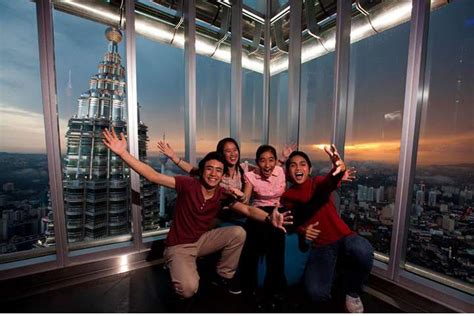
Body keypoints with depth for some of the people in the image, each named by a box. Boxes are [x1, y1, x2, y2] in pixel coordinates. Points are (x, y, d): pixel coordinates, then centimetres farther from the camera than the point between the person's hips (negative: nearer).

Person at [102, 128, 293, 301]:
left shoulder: (223, 196, -11)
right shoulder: (188, 185, -21)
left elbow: (248, 209, -17)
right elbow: (154, 176, -25)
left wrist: (269, 218, -37)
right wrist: (123, 152, -32)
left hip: (201, 240, 4)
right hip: (179, 246, -4)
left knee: (238, 232, -16)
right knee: (189, 289, -29)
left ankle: (223, 277, 8)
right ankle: (182, 274, 10)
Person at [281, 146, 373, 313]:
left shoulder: (318, 182, -4)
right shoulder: (287, 197, 3)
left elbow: (330, 183, -29)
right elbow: (292, 222, 10)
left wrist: (340, 169, -52)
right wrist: (301, 230, -13)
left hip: (343, 237, 0)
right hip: (320, 247, 1)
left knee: (364, 251, -34)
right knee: (317, 294, -21)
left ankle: (352, 292, 1)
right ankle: (332, 269, 16)